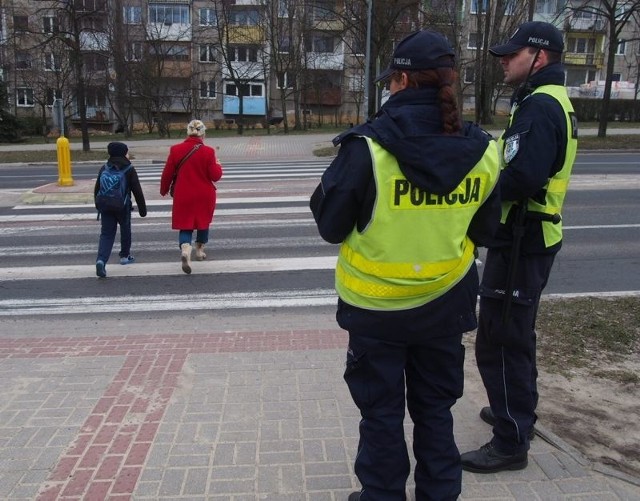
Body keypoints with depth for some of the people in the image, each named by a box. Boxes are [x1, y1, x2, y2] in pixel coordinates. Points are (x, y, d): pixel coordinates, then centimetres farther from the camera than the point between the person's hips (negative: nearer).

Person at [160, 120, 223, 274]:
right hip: (204, 196, 0)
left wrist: (164, 190, 16)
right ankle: (200, 250, 33)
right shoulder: (208, 151, -11)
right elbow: (215, 176, -9)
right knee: (203, 222, 22)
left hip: (183, 196, 0)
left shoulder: (175, 150, -6)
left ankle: (185, 249, -20)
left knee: (185, 226, 6)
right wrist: (218, 166, 13)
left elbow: (167, 173, -1)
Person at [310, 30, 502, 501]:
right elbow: (484, 231, 6)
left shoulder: (368, 147, -19)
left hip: (377, 307, -3)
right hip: (445, 304, 4)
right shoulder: (481, 151, -7)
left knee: (382, 412, 15)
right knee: (435, 408, 21)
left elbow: (330, 225, -9)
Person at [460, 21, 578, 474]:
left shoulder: (539, 106, -18)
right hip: (530, 237, 11)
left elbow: (522, 179, -30)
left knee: (499, 341, -3)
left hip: (520, 242, -11)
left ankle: (511, 443, 9)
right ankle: (517, 412, 40)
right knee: (516, 334, 23)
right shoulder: (550, 102, 16)